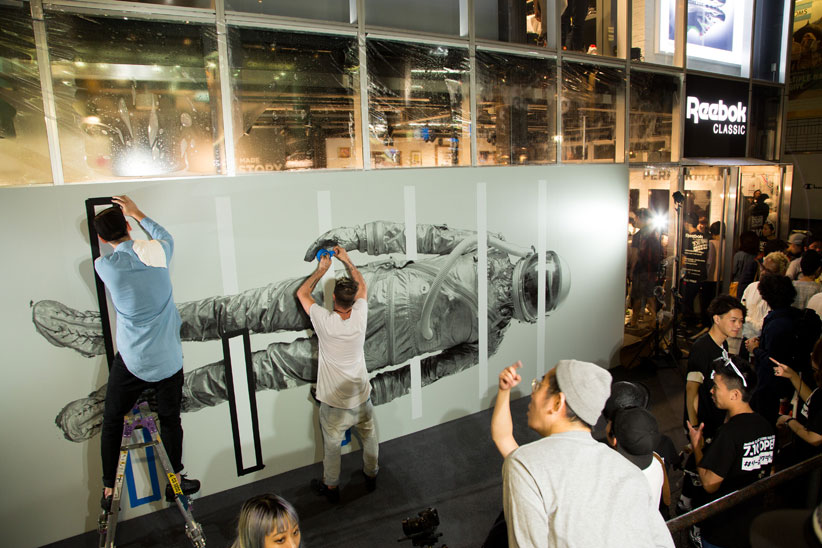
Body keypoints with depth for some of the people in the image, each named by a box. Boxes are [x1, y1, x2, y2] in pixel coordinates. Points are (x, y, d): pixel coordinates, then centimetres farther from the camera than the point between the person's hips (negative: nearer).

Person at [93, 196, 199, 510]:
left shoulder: (103, 266, -11)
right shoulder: (157, 252, -10)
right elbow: (165, 236, 15)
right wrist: (136, 213, 23)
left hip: (131, 360, -1)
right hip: (168, 360, 1)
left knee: (112, 421, 19)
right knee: (170, 419, 17)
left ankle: (108, 491, 28)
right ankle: (175, 481, 30)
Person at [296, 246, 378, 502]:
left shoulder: (324, 321, -25)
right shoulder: (360, 317, -18)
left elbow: (302, 293, -7)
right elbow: (362, 285, 4)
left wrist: (321, 269, 1)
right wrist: (346, 260, 11)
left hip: (334, 403, -2)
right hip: (361, 398, 3)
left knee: (331, 446, 19)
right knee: (369, 437, 26)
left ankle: (331, 486, 38)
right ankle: (371, 474, 46)